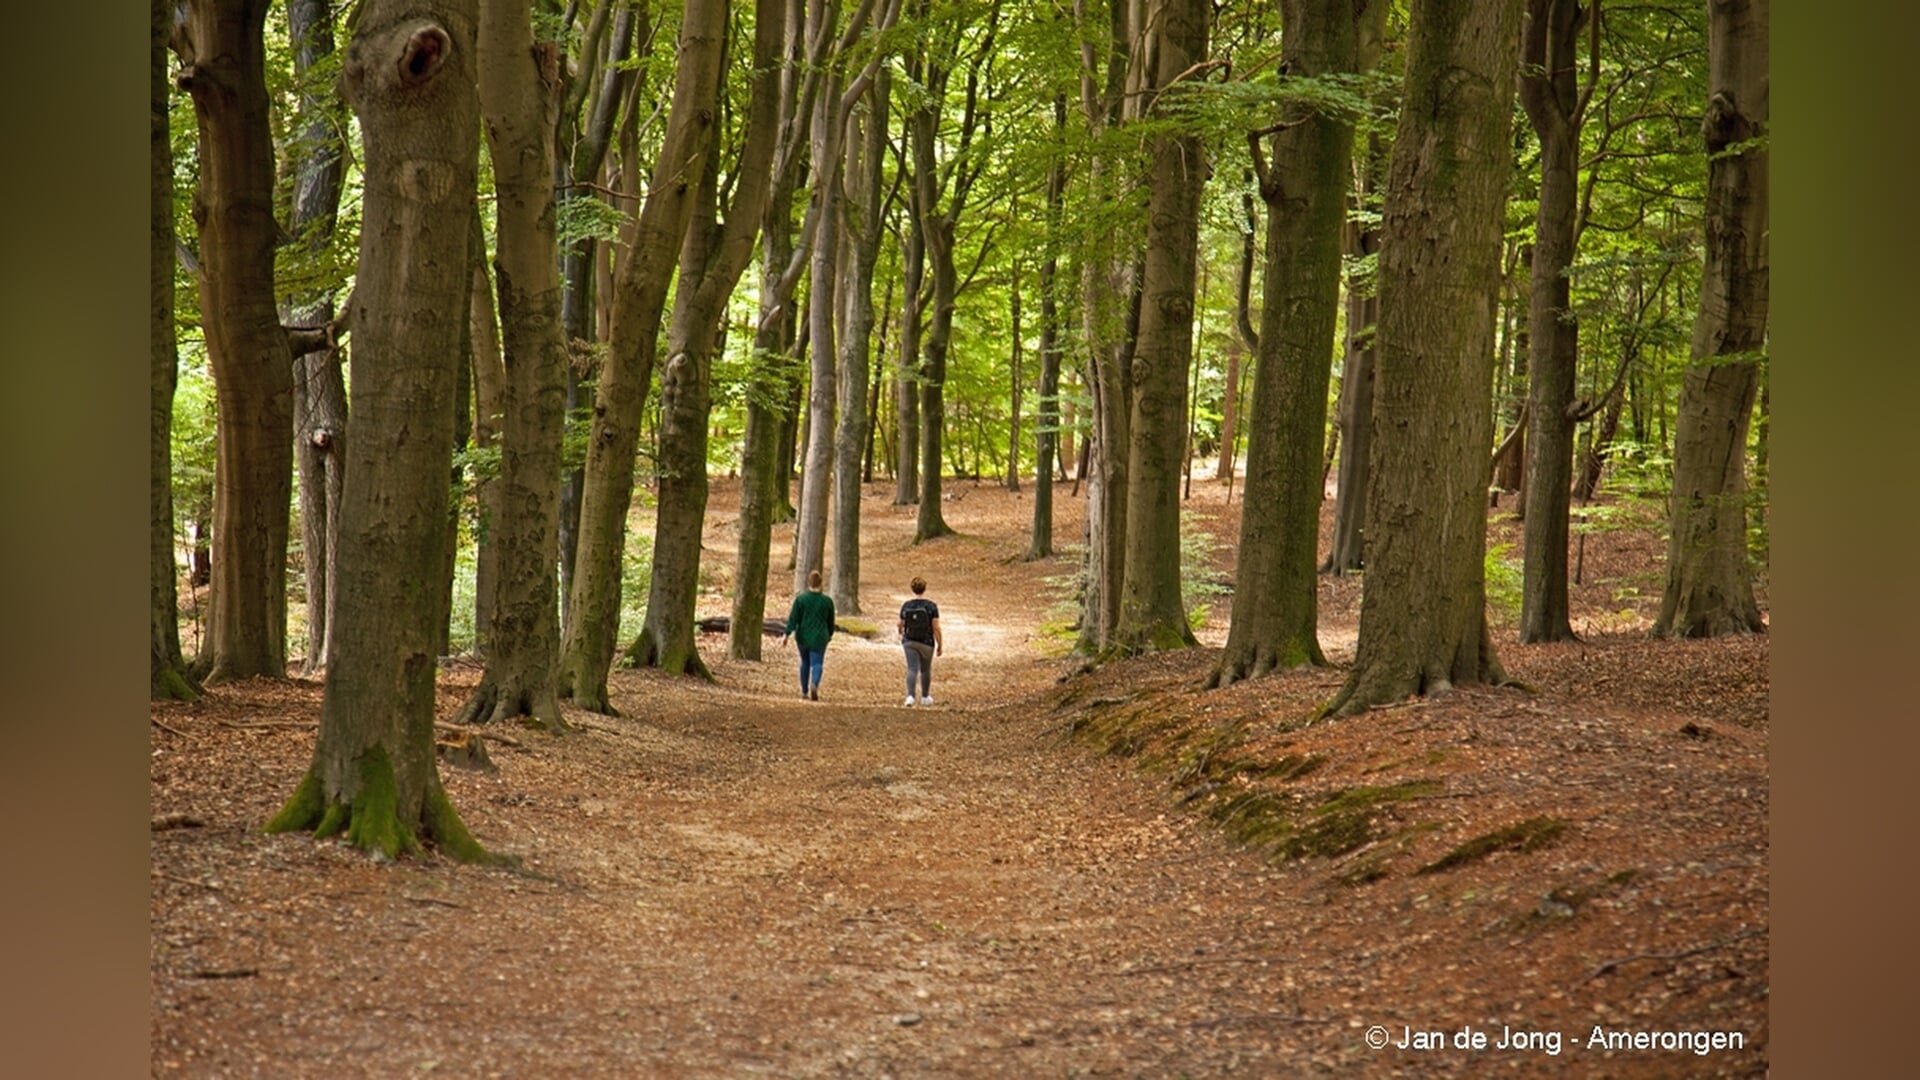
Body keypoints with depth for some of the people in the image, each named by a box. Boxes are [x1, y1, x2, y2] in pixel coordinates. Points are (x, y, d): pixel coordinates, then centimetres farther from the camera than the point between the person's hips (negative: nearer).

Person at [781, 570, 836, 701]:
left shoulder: (800, 599, -7)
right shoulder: (827, 601, -5)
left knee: (804, 663, 18)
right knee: (817, 663, 1)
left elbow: (793, 619, -9)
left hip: (803, 637, 1)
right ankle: (814, 684, -29)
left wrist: (786, 635, -5)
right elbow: (830, 621, 6)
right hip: (819, 638, -1)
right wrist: (830, 634, 23)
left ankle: (804, 692, 25)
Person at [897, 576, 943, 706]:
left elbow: (901, 625, 9)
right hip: (926, 643, -1)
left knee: (912, 669, -1)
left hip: (909, 642, 1)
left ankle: (910, 695, -20)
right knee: (925, 670, 16)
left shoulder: (906, 606, -3)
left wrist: (901, 634, 32)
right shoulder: (931, 606, -12)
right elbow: (936, 628, -13)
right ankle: (925, 697, 30)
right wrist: (940, 645, -3)